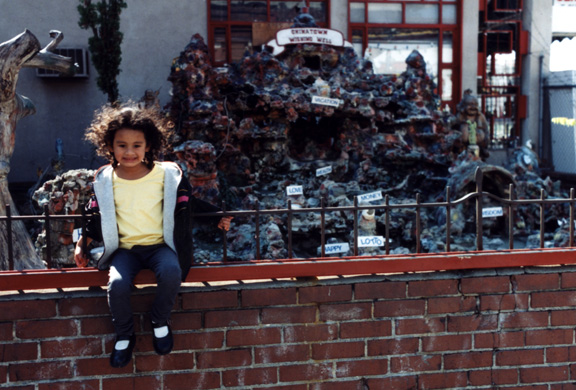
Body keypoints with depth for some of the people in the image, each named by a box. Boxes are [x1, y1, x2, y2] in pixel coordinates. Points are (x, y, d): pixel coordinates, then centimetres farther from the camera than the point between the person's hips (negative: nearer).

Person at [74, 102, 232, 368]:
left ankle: (160, 321, -2)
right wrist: (83, 242, 10)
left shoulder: (166, 174, -2)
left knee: (172, 273, -33)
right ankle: (124, 335, 0)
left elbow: (188, 204, 11)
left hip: (159, 245, -1)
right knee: (117, 284, -29)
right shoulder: (104, 180, 2)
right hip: (124, 248, 1)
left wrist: (216, 216, 12)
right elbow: (96, 216, 16)